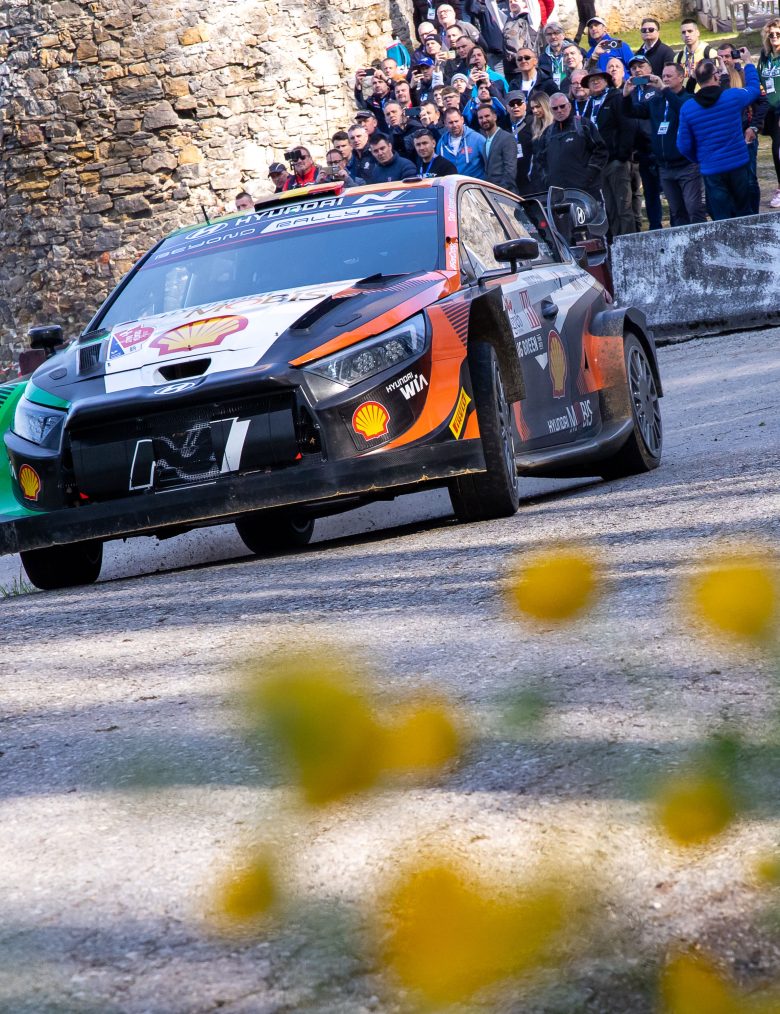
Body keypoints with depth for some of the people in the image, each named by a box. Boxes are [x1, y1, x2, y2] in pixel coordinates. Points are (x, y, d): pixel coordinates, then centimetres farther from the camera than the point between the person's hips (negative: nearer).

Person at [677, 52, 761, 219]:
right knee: (743, 216, 14)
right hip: (738, 166, 0)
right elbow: (754, 89, 14)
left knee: (722, 219, 4)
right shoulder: (734, 96, -9)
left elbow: (684, 146, -2)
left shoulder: (687, 108, -8)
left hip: (712, 172, 0)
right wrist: (748, 62, 30)